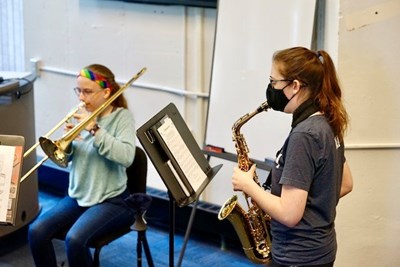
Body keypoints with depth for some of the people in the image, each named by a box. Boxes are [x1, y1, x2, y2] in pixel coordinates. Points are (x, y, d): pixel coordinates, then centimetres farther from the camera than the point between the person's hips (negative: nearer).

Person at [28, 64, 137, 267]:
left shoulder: (122, 116, -9)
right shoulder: (82, 115, 6)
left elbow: (126, 157, -26)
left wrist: (95, 130, -26)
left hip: (110, 200, -6)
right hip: (78, 196, 6)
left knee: (75, 239, -28)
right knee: (36, 232, -13)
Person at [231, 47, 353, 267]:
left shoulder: (304, 135, -24)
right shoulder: (327, 125, 4)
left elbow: (289, 214, -26)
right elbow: (345, 184, 16)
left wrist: (248, 185, -13)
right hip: (319, 249, 9)